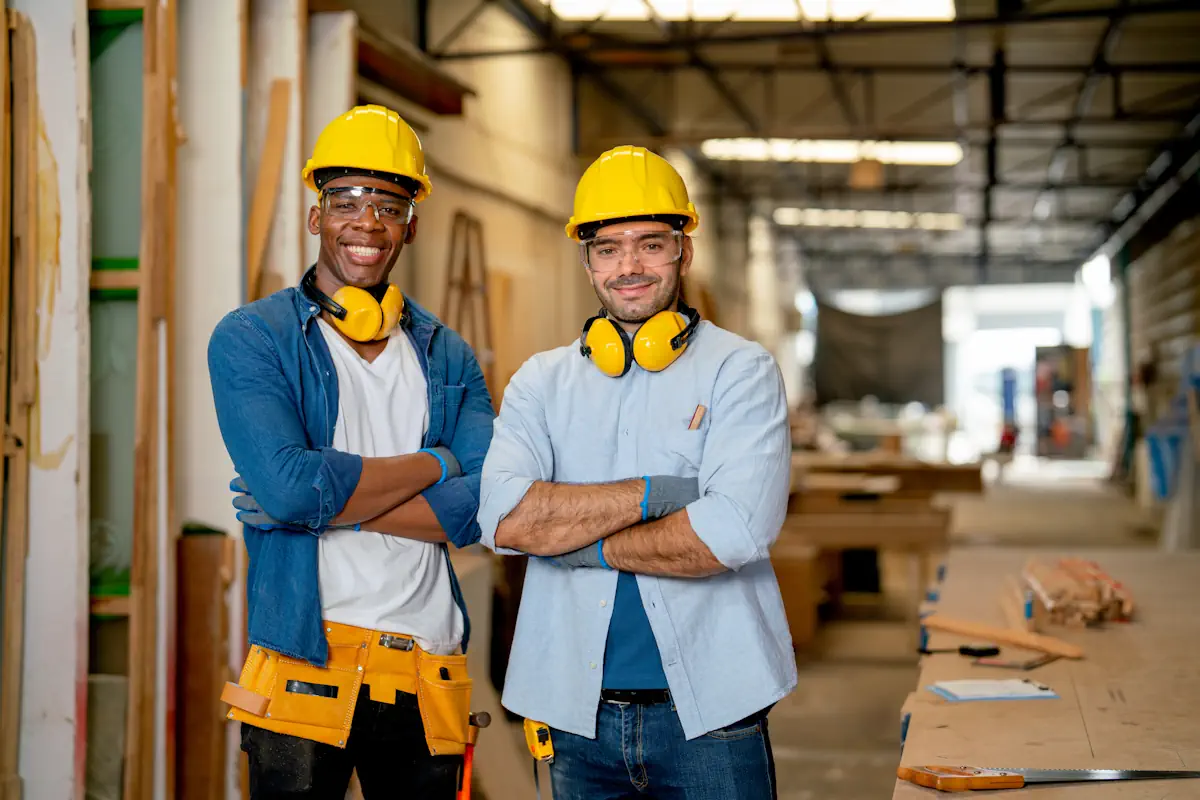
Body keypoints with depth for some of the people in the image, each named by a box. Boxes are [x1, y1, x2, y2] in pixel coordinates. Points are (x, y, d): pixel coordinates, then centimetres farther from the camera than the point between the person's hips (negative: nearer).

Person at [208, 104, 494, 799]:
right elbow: (285, 483, -17)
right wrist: (430, 465, -6)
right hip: (305, 675, -4)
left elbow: (484, 506, -4)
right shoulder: (251, 339, -1)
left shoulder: (447, 357, 11)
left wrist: (326, 501, -13)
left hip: (429, 679, 4)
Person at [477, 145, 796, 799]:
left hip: (709, 716, -2)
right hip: (577, 715, 3)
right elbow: (503, 519, -10)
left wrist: (587, 545, -9)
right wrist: (655, 494, -15)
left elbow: (737, 531, -17)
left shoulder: (741, 370, -2)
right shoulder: (540, 382, 7)